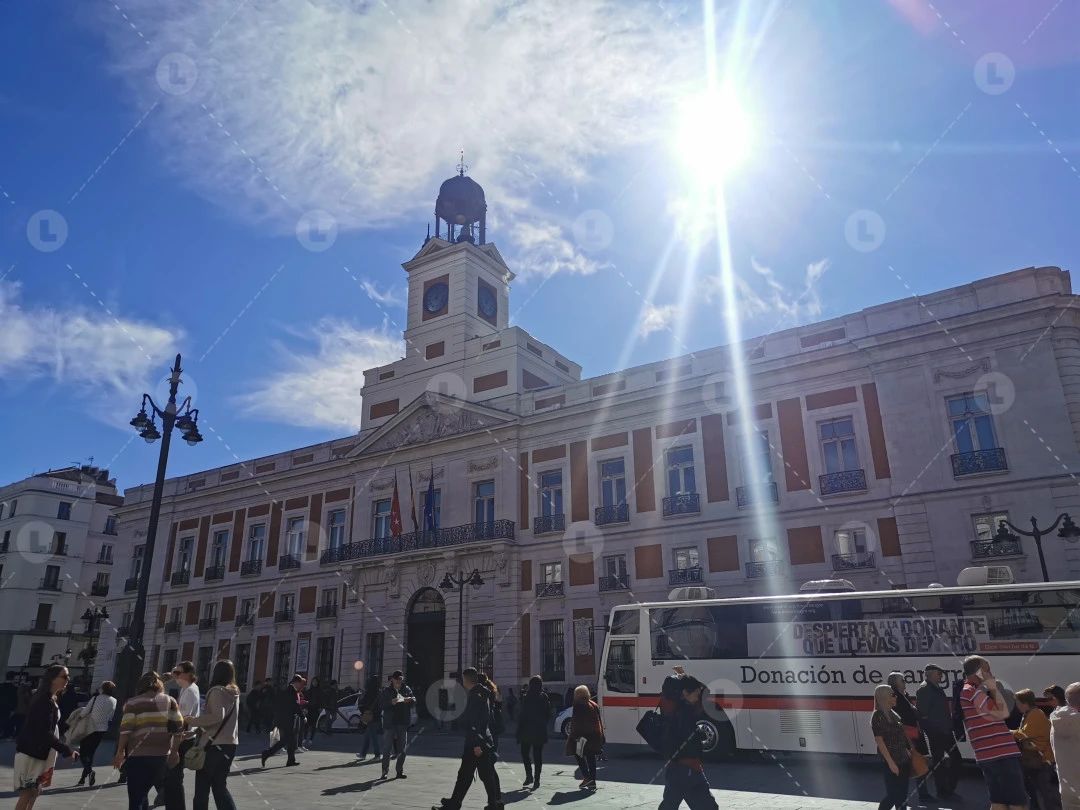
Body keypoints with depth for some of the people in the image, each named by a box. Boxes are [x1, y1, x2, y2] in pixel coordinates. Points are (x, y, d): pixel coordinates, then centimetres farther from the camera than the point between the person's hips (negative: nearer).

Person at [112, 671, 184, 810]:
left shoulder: (133, 703, 1)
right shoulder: (170, 701, 8)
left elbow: (125, 730, -6)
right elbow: (178, 727, 4)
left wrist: (120, 752, 4)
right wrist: (174, 751, 10)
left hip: (138, 755, -3)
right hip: (161, 755, 3)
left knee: (135, 798, 3)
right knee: (142, 793, 20)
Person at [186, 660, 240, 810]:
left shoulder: (217, 691, -12)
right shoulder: (234, 692, 11)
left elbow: (217, 716, -24)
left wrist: (193, 721, -15)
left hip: (214, 744, -7)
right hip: (230, 743, 7)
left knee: (202, 787, 6)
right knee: (220, 785, 15)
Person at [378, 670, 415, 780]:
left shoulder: (406, 690, 8)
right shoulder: (386, 691, 1)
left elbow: (414, 701, 8)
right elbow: (381, 705, -4)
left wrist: (410, 700, -14)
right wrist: (391, 703, -20)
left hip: (403, 723, 3)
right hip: (389, 723, -3)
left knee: (402, 749, 6)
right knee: (387, 748, -3)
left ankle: (400, 771, 16)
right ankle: (385, 771, 6)